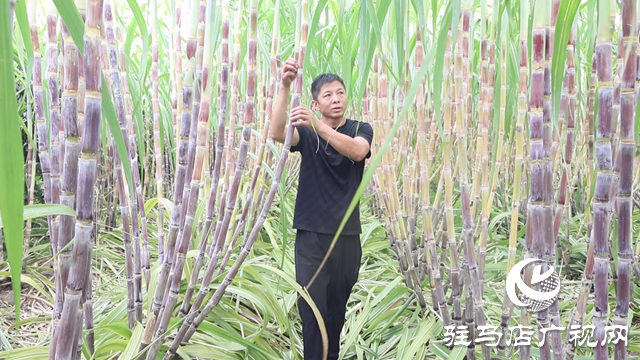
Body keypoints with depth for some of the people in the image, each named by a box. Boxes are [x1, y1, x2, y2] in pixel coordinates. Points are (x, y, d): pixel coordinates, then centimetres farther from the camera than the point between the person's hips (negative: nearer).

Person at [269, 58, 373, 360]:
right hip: (311, 233, -1)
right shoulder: (307, 133, 3)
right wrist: (285, 87, -29)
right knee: (312, 308, -6)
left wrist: (317, 125, -34)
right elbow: (276, 134, -19)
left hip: (347, 233, 1)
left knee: (337, 307, 11)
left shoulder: (360, 129, 3)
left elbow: (358, 151, -21)